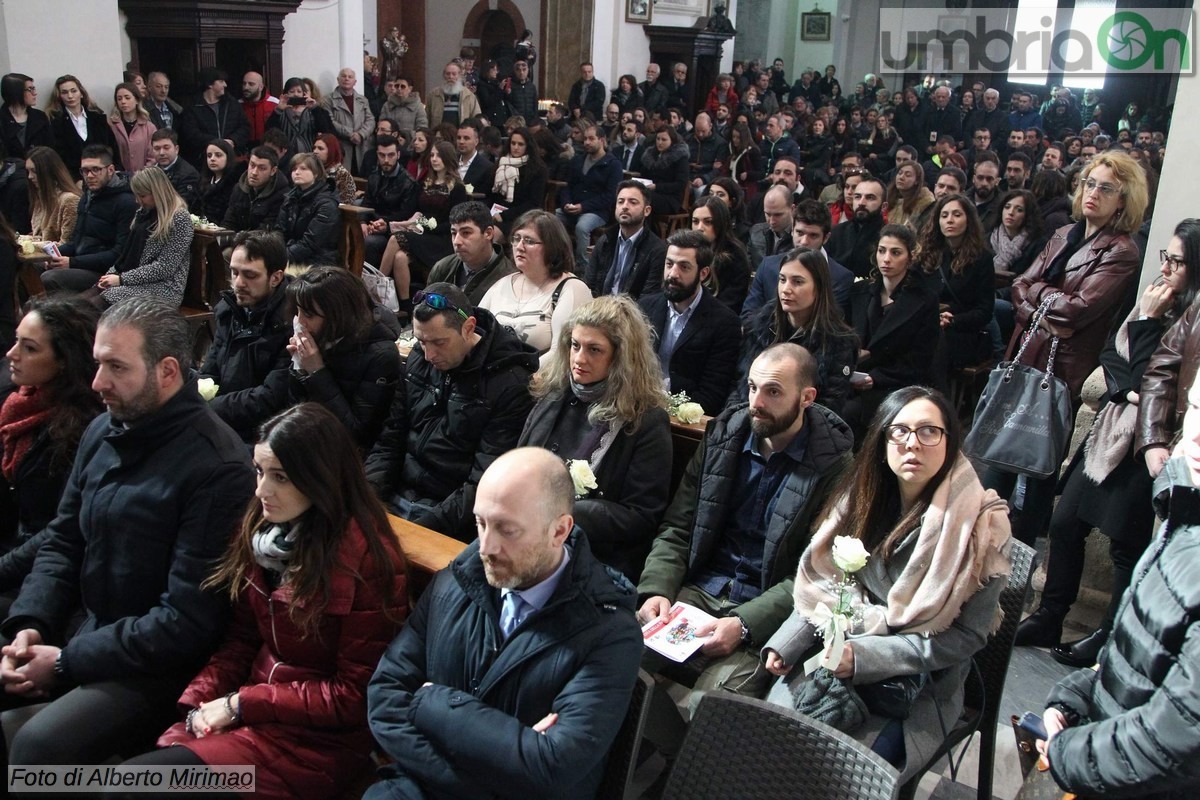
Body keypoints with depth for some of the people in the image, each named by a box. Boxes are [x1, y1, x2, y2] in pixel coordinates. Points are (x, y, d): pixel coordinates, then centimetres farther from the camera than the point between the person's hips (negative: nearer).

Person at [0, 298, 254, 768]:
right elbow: (61, 541, 13)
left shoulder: (217, 468, -22)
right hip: (88, 635, 8)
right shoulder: (103, 432, 4)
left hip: (159, 665, -8)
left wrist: (67, 662, -17)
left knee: (38, 743, -28)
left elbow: (189, 620, -22)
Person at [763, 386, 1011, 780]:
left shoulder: (981, 524, -12)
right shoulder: (866, 496, 1)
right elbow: (825, 583, 8)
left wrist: (864, 656, -19)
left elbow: (968, 634, -11)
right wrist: (787, 642, -8)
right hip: (840, 655, 4)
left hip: (921, 682, -3)